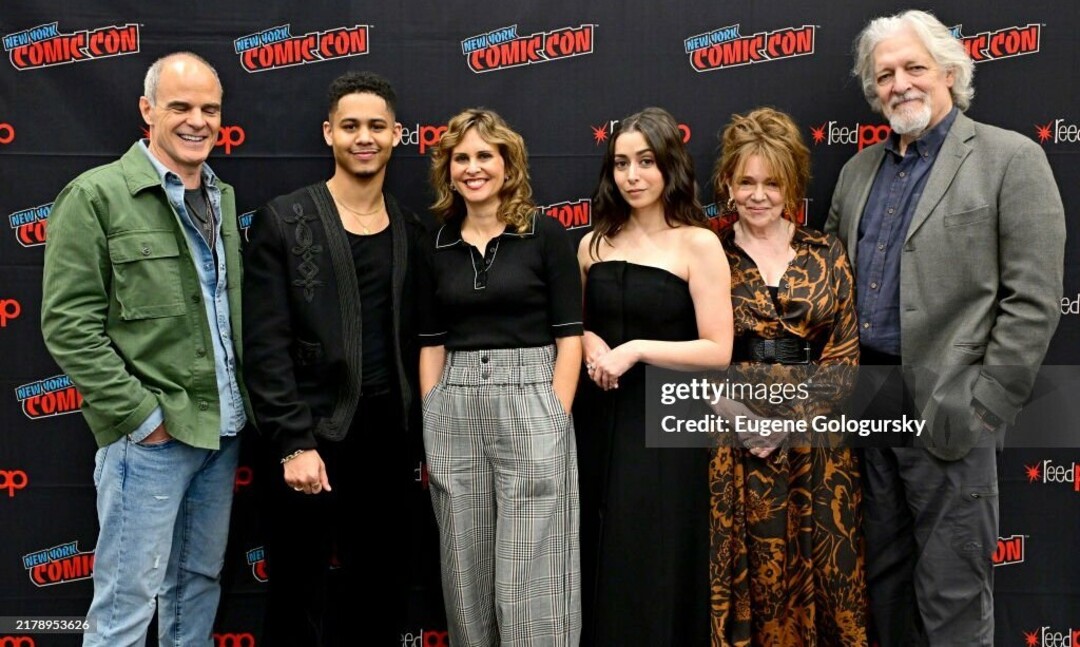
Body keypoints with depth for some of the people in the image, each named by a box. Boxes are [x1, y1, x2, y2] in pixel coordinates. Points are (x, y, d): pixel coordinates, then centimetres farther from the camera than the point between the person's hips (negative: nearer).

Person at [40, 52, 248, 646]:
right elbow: (68, 323, -13)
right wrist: (140, 414, -15)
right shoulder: (96, 195, -8)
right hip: (150, 434, -6)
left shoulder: (223, 197, 12)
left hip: (223, 428, 7)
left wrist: (243, 403, 7)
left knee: (200, 582, 17)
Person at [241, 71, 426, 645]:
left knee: (384, 599, 15)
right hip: (311, 441, -4)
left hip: (390, 441, 4)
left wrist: (418, 436, 7)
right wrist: (293, 444, -16)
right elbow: (265, 346, -10)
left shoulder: (412, 231, 8)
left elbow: (413, 341, 12)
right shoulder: (282, 222, -5)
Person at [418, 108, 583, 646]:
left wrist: (555, 420, -9)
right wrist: (431, 428, 6)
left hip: (529, 405, -4)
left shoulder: (546, 234, -1)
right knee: (465, 571, 11)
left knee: (531, 575, -2)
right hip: (454, 415, 4)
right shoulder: (438, 246, 10)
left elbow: (569, 336, -3)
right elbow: (431, 344, 11)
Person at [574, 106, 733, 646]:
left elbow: (718, 351, -10)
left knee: (654, 570, 2)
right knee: (600, 565, 11)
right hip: (600, 420, 4)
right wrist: (591, 344, -2)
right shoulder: (594, 243, 8)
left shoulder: (698, 244, -6)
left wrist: (636, 349, -17)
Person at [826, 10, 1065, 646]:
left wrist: (981, 410, -13)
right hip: (864, 403, 6)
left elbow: (1033, 302, -10)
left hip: (947, 413, -6)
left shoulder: (1010, 159, -6)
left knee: (952, 593, 3)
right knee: (881, 572, 17)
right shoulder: (860, 169, 13)